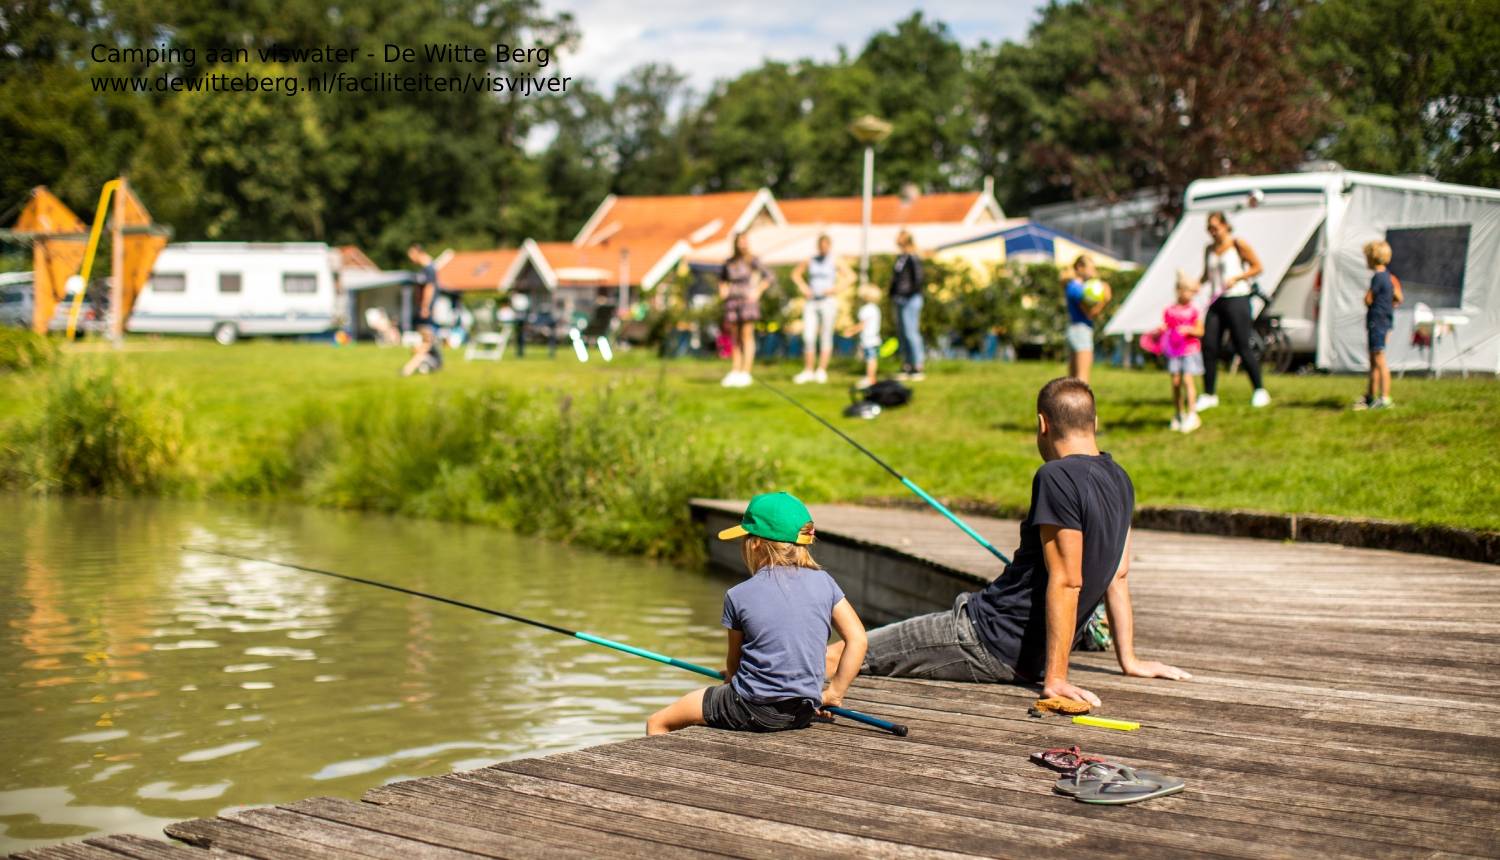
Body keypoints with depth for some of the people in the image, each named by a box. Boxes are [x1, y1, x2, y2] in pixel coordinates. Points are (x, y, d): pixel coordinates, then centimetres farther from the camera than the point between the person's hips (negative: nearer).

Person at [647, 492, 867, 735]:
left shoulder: (738, 596, -7)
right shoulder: (823, 582, 0)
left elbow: (733, 663, 5)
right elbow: (857, 638, -2)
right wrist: (833, 692, 4)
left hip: (752, 711, -5)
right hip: (804, 713, 5)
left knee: (657, 723, 10)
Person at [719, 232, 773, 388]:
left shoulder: (751, 260, -3)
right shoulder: (729, 262, 10)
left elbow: (767, 276, -3)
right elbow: (722, 278, 27)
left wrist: (757, 292, -6)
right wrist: (722, 290, 10)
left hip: (748, 301, -5)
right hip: (732, 302, 5)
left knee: (747, 337, -6)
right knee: (735, 338, 7)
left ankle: (745, 373, -7)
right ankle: (735, 372, 11)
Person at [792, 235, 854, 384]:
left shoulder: (835, 262, -1)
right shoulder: (810, 261, 9)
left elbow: (850, 275, -8)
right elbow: (795, 273, 21)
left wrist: (835, 288, -15)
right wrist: (803, 287, 6)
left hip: (828, 301, -3)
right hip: (811, 301, 3)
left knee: (825, 337, 0)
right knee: (808, 337, -2)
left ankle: (821, 370, 3)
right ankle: (808, 371, 5)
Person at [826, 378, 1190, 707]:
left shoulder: (1057, 477, -21)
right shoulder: (1118, 479, 7)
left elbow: (1066, 581, -26)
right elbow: (1118, 575, 14)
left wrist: (1055, 677, -24)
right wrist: (1128, 658, 21)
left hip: (991, 637, -9)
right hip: (1031, 655, 9)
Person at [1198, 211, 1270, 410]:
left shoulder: (1239, 245, -2)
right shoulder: (1209, 250, 14)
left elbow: (1257, 267, -2)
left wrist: (1236, 278, -14)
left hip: (1237, 299, -5)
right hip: (1216, 302, 6)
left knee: (1242, 347, -6)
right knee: (1209, 346, -2)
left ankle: (1259, 391, 5)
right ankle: (1209, 394, 7)